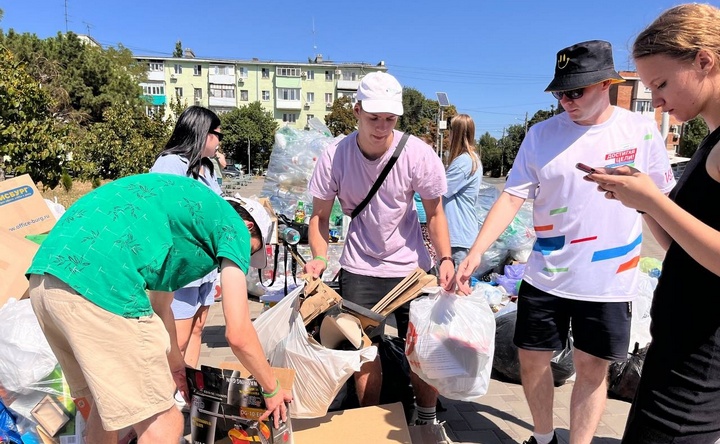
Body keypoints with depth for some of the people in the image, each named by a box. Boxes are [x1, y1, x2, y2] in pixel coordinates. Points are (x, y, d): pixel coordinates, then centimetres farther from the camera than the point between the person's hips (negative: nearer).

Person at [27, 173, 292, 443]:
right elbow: (238, 334, 3)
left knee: (107, 404, 27)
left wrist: (175, 363, 52)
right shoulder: (232, 226, 8)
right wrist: (272, 390, 20)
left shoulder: (180, 208, 31)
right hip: (98, 284, -10)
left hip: (45, 277, 10)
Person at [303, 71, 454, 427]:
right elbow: (320, 215, -2)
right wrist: (319, 257, -17)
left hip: (412, 267, 0)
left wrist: (445, 258, -16)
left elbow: (434, 214, -4)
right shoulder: (334, 155, -14)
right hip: (359, 270, 1)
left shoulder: (418, 154, -16)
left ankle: (428, 420, 31)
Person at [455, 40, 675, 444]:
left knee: (592, 369, 9)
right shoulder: (541, 135, -3)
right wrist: (475, 253, -18)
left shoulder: (641, 131, -3)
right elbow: (511, 198, -7)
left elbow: (664, 202, 4)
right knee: (532, 359, 11)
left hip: (610, 282, -1)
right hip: (545, 277, 2)